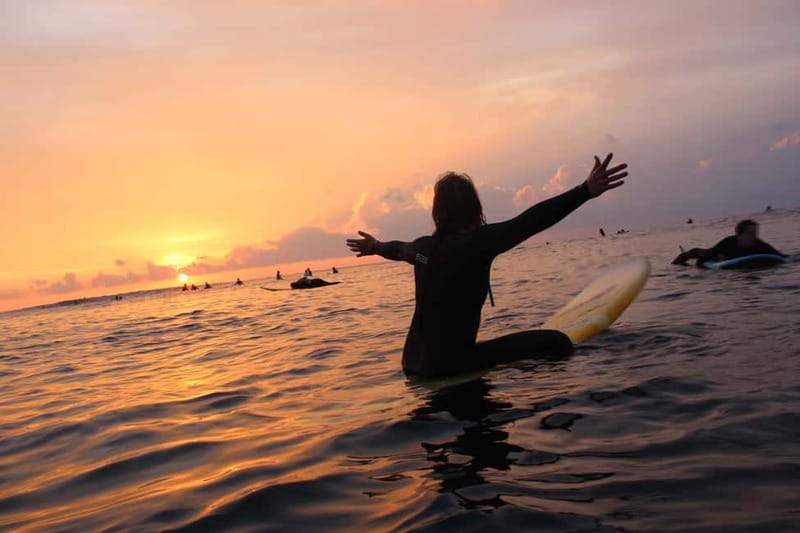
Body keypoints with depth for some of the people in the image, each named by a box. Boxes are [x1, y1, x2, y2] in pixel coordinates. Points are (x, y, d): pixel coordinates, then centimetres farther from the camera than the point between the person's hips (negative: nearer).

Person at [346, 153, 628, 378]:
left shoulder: (423, 246, 6)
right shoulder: (475, 242, -17)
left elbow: (398, 249, 29)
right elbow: (530, 221, -27)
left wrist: (376, 246, 51)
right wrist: (586, 191, -32)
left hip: (414, 364, 8)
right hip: (448, 365, -8)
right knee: (555, 342, -10)